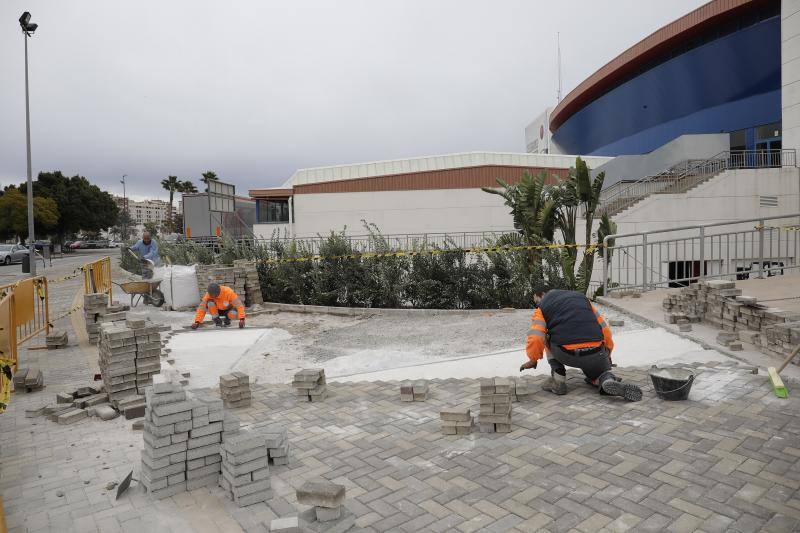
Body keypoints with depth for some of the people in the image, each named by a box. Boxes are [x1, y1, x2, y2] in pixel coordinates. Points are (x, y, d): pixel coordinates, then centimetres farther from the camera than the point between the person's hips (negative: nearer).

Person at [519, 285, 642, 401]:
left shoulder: (542, 308, 12)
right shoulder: (582, 297, 25)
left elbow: (535, 339, -4)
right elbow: (605, 330, 23)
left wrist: (533, 360, 14)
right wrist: (607, 355, 36)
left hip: (566, 355, -3)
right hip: (596, 355, 3)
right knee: (601, 370, 34)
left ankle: (558, 380, 16)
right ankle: (608, 380, -4)